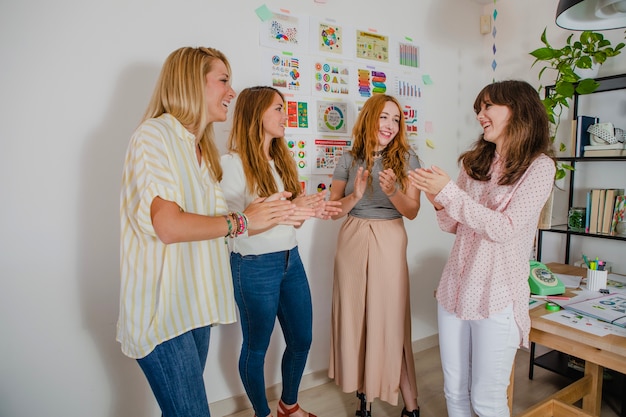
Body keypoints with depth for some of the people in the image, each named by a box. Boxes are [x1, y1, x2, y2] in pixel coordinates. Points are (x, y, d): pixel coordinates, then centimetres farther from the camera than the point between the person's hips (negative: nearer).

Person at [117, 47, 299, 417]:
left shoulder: (200, 147, 15)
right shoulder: (155, 134, -11)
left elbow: (208, 219, 11)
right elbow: (169, 226, -22)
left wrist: (264, 214, 0)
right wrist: (242, 220, -12)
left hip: (194, 301, 8)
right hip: (163, 308, -7)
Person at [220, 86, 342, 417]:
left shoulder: (282, 159, 9)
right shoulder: (232, 163, -13)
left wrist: (313, 210, -7)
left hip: (291, 260, 7)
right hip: (255, 266, -7)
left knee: (301, 340, 18)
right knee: (256, 347, 13)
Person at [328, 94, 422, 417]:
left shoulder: (407, 158, 1)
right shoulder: (349, 159, 3)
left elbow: (412, 211, -2)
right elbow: (333, 210, 2)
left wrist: (392, 192, -20)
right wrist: (355, 196, -17)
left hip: (389, 243, -1)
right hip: (352, 241, 2)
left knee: (391, 319, 0)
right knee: (355, 317, 7)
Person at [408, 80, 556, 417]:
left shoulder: (538, 165, -6)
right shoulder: (476, 162, 9)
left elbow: (505, 229, -17)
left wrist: (449, 192, -19)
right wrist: (439, 201, -8)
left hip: (497, 294, -5)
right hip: (455, 288, 5)